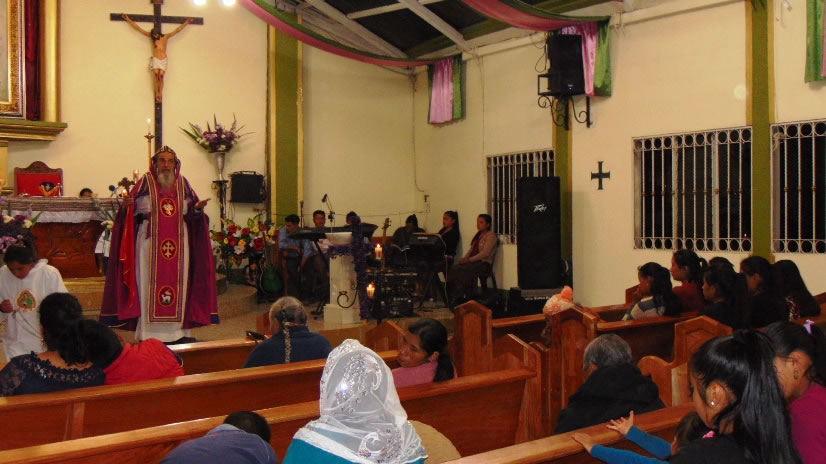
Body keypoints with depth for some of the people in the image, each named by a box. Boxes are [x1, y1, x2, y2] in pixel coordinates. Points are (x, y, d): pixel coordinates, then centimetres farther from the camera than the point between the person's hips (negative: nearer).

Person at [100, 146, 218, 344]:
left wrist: (198, 208, -9)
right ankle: (149, 333, 4)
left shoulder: (182, 183, 10)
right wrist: (127, 206, -23)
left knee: (178, 283, 4)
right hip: (150, 241, -3)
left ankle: (178, 330, 12)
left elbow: (192, 214, 11)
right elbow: (131, 210, -2)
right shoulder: (145, 182, 2)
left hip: (178, 242, 3)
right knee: (149, 284, -2)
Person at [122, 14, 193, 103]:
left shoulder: (166, 37, 6)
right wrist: (128, 20, 9)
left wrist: (187, 22, 12)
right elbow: (138, 28, 9)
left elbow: (177, 30, 10)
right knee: (156, 77, -13)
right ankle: (157, 95, -13)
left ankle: (160, 94, -12)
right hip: (155, 59, 1)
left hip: (164, 60, -1)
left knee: (161, 76, -14)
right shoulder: (151, 36, 7)